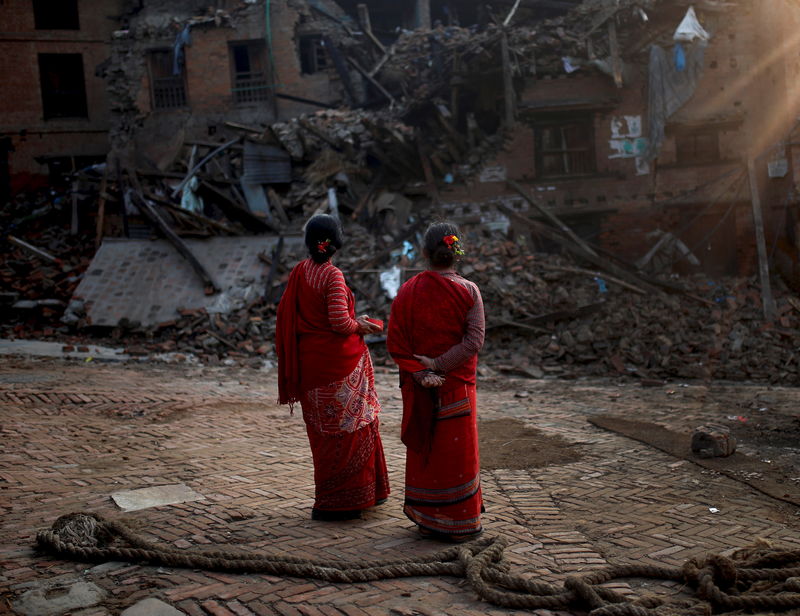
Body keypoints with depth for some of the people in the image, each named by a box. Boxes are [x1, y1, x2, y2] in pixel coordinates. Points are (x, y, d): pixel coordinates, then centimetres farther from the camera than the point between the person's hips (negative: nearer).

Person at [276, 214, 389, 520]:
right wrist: (360, 326, -2)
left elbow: (288, 315, 8)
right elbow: (340, 322, -22)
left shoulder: (299, 272, 4)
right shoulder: (332, 276, -17)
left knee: (325, 430, 15)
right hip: (338, 359, -7)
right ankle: (331, 503, 9)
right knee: (345, 428, 4)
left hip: (309, 361, 8)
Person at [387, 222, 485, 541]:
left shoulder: (407, 291, -3)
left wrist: (420, 373, -13)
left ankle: (426, 519, 24)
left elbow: (395, 341, -8)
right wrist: (437, 365, -16)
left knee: (423, 447, 14)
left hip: (418, 386, 2)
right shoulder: (468, 291, -8)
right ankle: (459, 522, 18)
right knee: (457, 450, 9)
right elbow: (474, 340, -16)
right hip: (456, 386, -2)